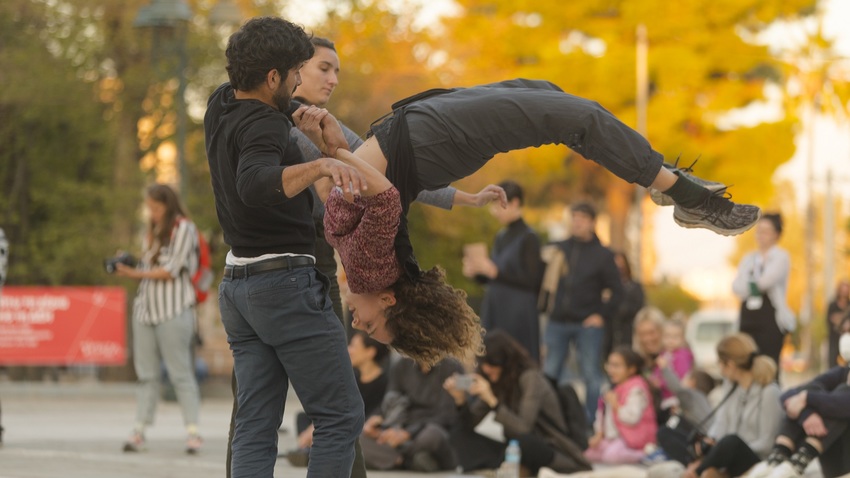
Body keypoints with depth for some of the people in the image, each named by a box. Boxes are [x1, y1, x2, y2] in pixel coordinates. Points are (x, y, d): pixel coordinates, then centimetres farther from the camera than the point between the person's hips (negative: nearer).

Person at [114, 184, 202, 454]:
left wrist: (138, 274, -6)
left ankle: (192, 432, -7)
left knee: (181, 373, -7)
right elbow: (147, 271, 17)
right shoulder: (152, 233, 20)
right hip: (146, 308, 7)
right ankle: (139, 432, 1)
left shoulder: (183, 229, -2)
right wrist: (127, 269, -1)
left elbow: (170, 271, -9)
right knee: (146, 374, 3)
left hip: (173, 311, -7)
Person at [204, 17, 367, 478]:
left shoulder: (220, 106, 10)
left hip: (239, 285, 9)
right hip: (287, 284, -9)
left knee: (256, 428, 3)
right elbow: (256, 185, -38)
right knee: (340, 415, -3)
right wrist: (320, 165, -49)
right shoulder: (262, 127, -17)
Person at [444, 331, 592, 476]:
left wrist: (492, 401, -32)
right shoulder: (495, 380, 4)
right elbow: (471, 425, 7)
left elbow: (523, 429, -26)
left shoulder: (530, 378, -16)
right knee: (460, 435, -8)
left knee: (521, 442, -41)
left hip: (550, 450, -7)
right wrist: (461, 399, -12)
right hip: (516, 449, 7)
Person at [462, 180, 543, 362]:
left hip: (518, 316, -7)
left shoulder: (529, 238, -8)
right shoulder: (501, 237, 15)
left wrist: (494, 271, -19)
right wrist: (476, 272, -1)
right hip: (494, 313, 7)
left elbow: (532, 281, -14)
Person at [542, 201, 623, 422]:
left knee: (592, 375, -1)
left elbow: (617, 290, 4)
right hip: (558, 323, 2)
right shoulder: (557, 249, 10)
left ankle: (591, 421, 4)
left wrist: (602, 316, -5)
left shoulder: (603, 254, 4)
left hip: (588, 324, -2)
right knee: (549, 373, 2)